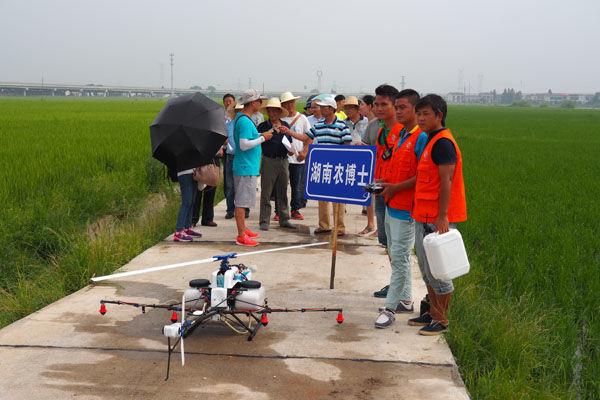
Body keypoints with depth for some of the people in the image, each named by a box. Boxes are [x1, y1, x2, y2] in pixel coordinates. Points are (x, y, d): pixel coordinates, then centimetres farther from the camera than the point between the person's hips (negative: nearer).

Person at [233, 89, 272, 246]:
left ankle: (243, 229, 29)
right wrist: (262, 138, -17)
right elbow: (244, 145, -25)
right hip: (246, 168, -11)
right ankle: (241, 236, -3)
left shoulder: (241, 118, 13)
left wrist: (259, 136, 14)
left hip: (245, 167, 11)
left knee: (242, 200, 18)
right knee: (242, 201, -6)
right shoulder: (245, 121, -19)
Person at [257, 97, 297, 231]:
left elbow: (290, 143, 20)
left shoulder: (285, 125, 12)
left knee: (282, 192, 12)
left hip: (283, 161, 5)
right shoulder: (263, 126, -1)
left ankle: (284, 219, 20)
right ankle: (264, 221, 3)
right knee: (266, 193, -2)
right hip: (269, 161, -5)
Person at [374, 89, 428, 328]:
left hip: (406, 209, -10)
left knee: (399, 257, -4)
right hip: (392, 205, 10)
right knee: (395, 255, 16)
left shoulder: (421, 137, -15)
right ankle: (405, 300, 28)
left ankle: (390, 308, 1)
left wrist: (396, 187, -16)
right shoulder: (401, 135, 14)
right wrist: (385, 182, 6)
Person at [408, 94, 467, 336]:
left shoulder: (443, 143, -16)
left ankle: (441, 321, 11)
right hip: (424, 216, 10)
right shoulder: (431, 141, 14)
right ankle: (433, 313, 28)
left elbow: (446, 182, -21)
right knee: (426, 268, 17)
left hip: (437, 219, -10)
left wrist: (441, 217, -24)